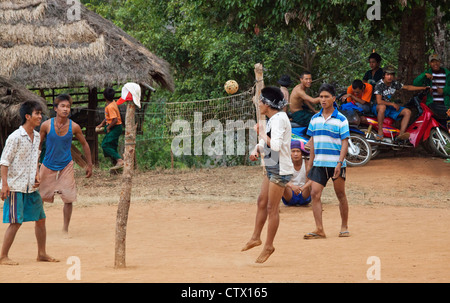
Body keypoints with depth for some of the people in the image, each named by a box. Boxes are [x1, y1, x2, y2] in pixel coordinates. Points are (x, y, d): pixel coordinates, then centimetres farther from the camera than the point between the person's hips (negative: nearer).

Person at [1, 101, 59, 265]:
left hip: (31, 186, 8)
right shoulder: (15, 137, -15)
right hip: (15, 186, -8)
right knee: (16, 222, -9)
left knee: (40, 219, 10)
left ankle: (42, 253, 22)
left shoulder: (36, 136, 9)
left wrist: (36, 175, 8)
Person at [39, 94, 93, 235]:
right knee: (39, 198, 6)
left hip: (66, 167, 0)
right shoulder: (46, 125, -13)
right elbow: (38, 144, 2)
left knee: (69, 199, -6)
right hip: (48, 167, 0)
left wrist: (89, 165, 8)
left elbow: (85, 144, 5)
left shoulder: (74, 127, -11)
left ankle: (65, 229, 9)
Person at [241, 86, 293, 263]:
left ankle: (269, 246, 5)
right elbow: (265, 142, 21)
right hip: (271, 168, 10)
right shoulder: (272, 119, 11)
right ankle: (256, 237, 29)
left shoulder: (279, 119, -19)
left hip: (280, 170, -10)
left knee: (272, 208, -3)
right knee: (261, 202, 17)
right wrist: (256, 149, 0)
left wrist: (261, 133, -15)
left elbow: (276, 145, -29)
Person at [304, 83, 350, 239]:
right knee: (315, 194, -8)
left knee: (340, 195, 6)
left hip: (336, 164, -4)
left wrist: (339, 163, -17)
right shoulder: (315, 119, 9)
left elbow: (344, 143, -7)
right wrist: (310, 163, 13)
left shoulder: (341, 119, -4)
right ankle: (319, 230, -7)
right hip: (319, 163, 4)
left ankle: (344, 227, 20)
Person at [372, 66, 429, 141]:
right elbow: (379, 101, -24)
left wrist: (423, 88, 9)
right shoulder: (379, 85, -17)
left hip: (390, 107, 7)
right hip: (378, 107, -7)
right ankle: (380, 131, -34)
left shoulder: (394, 84, 2)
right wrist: (393, 104, -18)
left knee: (407, 112, -10)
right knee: (382, 107, -43)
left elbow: (407, 87, 13)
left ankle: (401, 134, -26)